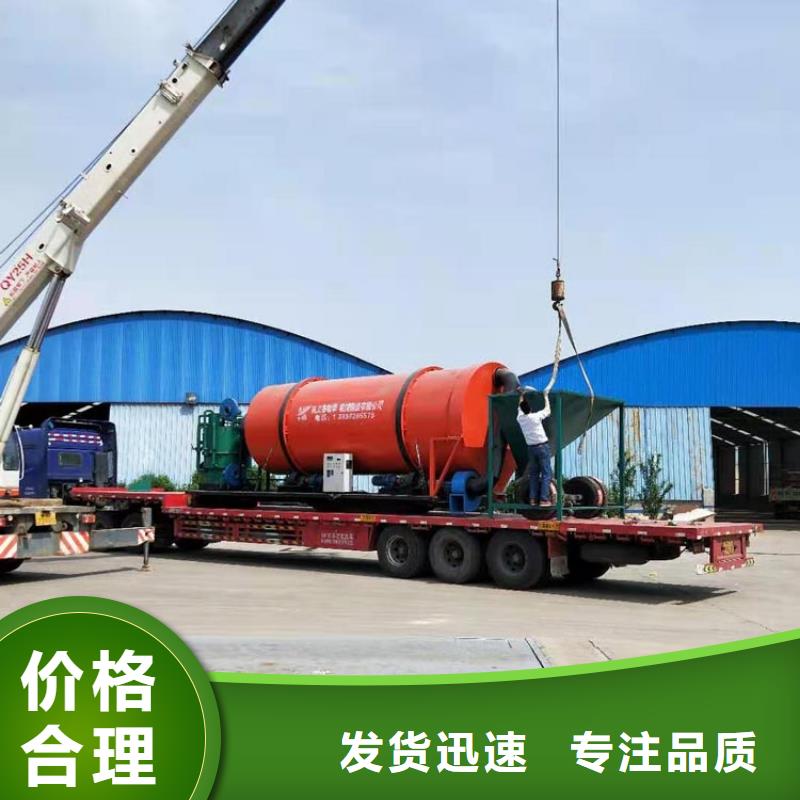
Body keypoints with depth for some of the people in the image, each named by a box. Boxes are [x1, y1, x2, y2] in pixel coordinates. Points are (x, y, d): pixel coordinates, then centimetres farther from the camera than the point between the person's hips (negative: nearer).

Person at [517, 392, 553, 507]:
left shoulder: (520, 418, -1)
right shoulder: (536, 416, -13)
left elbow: (520, 408, 22)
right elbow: (547, 411, 5)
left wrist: (521, 397, 34)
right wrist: (546, 397, 16)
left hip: (531, 448, 5)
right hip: (542, 446, -5)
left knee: (534, 473, 13)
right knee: (546, 473, -3)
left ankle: (534, 499, 10)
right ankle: (544, 499, -9)